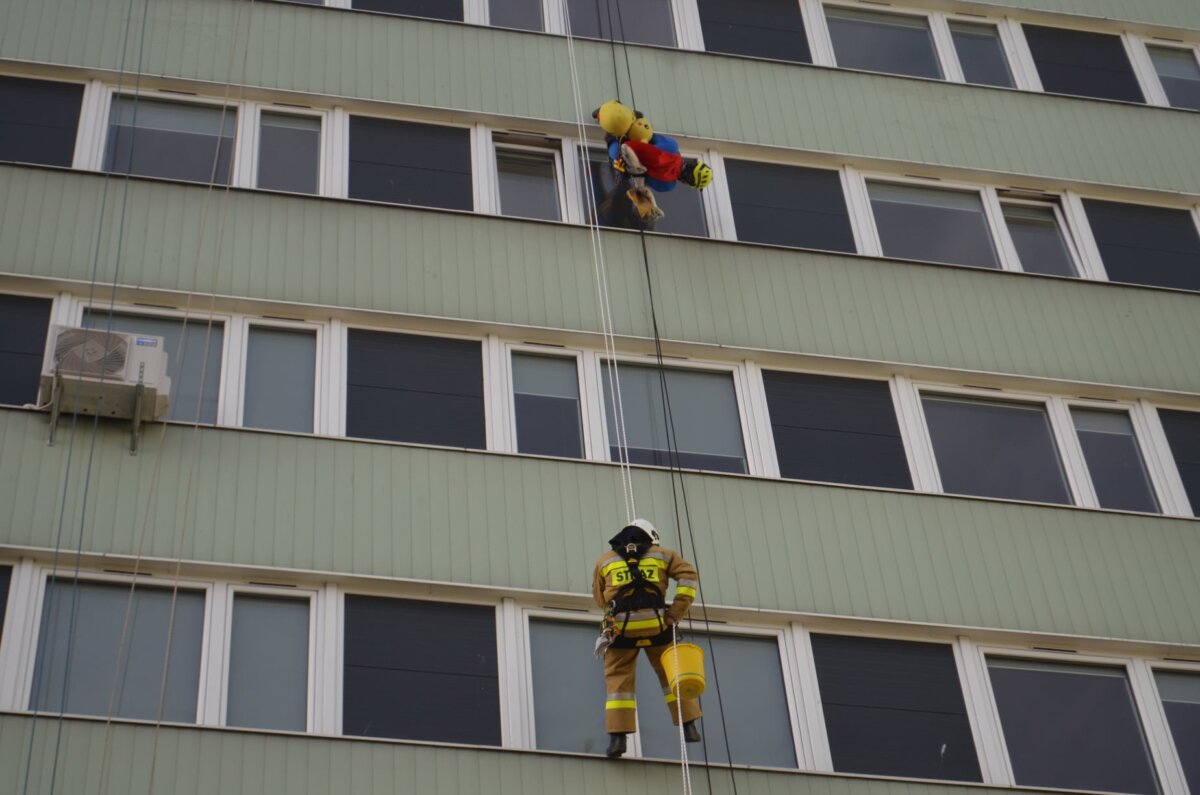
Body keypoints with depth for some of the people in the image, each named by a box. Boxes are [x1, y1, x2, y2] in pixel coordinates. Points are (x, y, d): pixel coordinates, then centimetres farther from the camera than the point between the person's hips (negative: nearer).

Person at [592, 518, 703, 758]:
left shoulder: (604, 561, 18)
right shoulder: (662, 554, 16)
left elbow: (599, 598, 22)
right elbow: (689, 576, 5)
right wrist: (676, 613, 1)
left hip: (621, 627, 0)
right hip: (656, 624, 0)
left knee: (619, 679, 4)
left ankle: (617, 736, -8)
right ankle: (689, 726, 14)